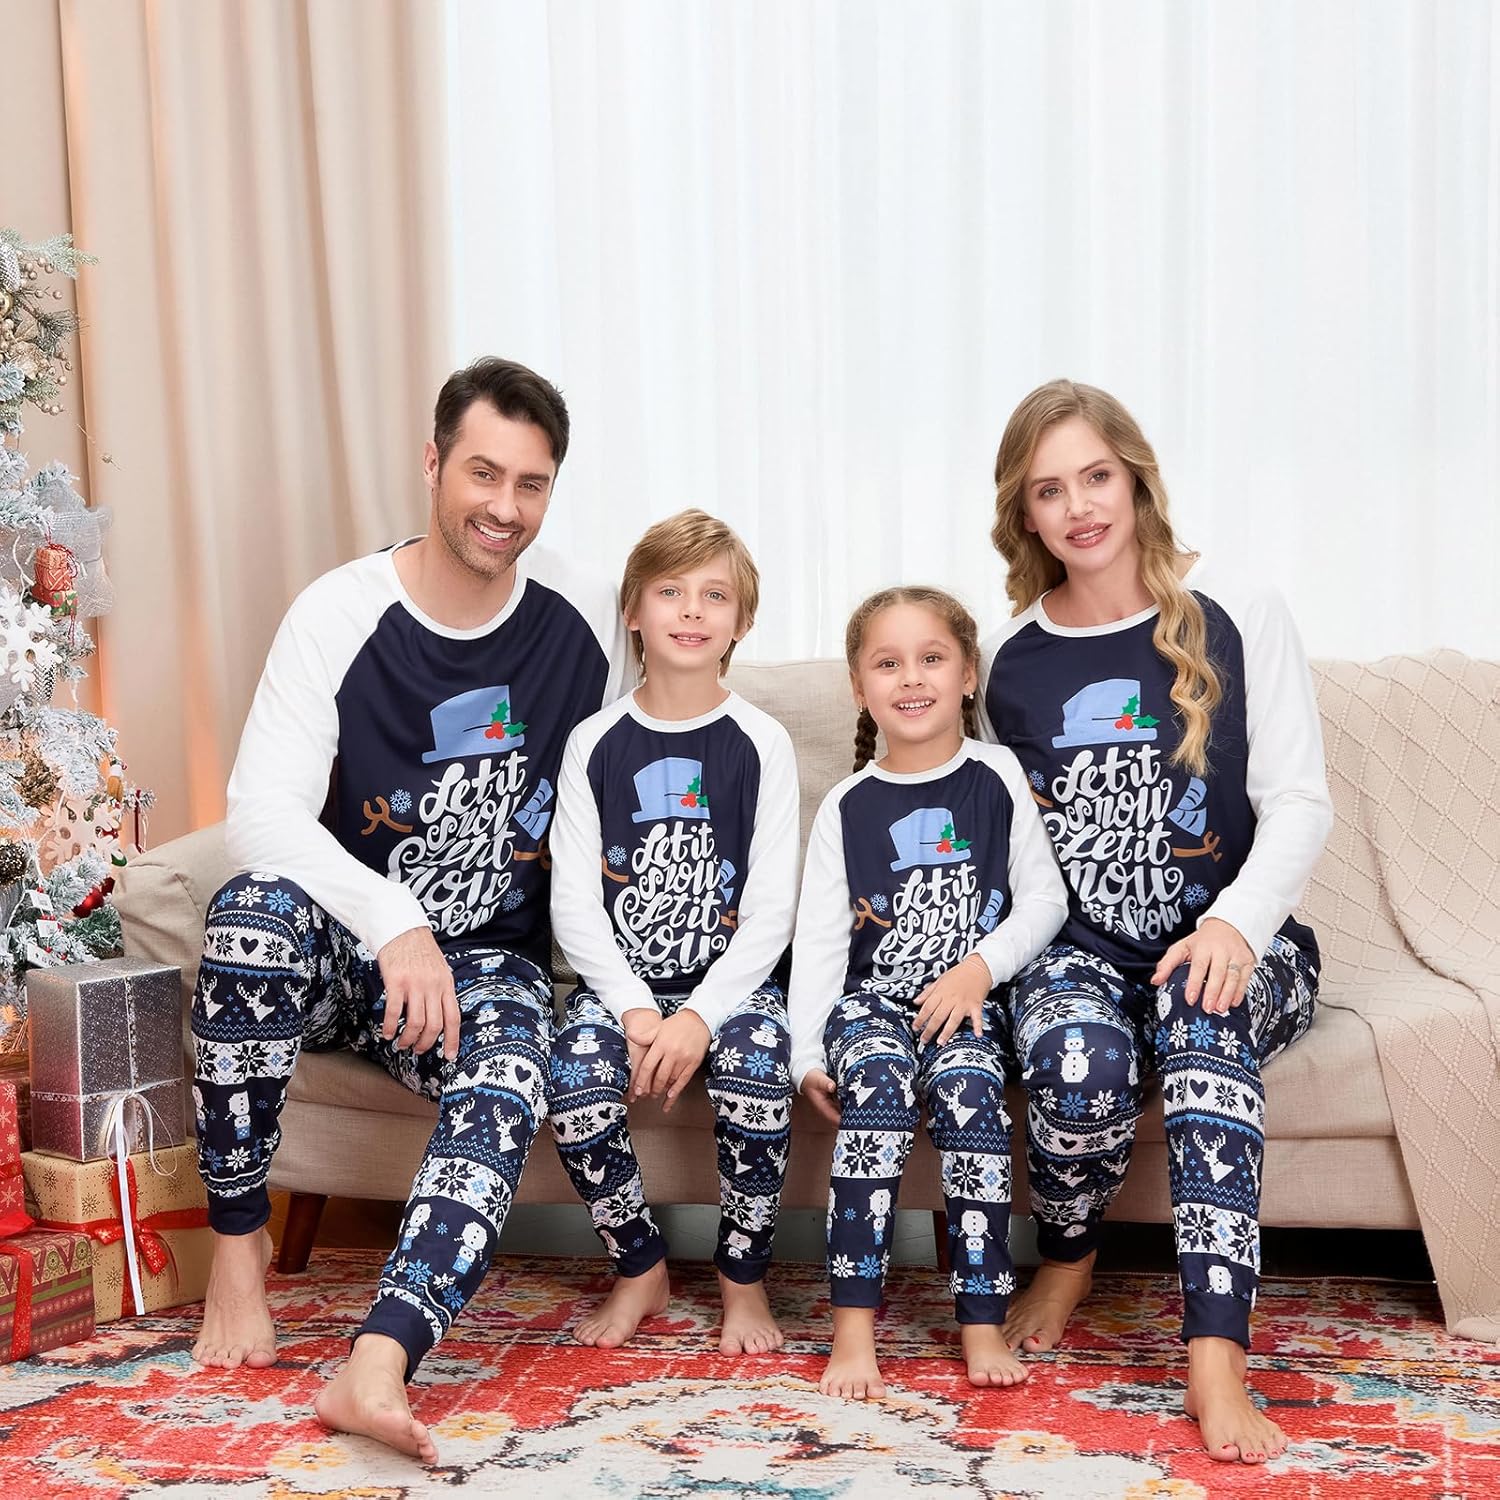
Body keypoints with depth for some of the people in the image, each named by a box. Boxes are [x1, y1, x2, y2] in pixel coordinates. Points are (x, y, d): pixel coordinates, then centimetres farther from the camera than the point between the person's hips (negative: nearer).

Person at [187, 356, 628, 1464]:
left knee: (508, 1088, -32)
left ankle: (374, 1370, -42)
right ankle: (238, 1241, -19)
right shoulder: (339, 615, -11)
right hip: (341, 949, -1)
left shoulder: (586, 622, -2)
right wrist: (396, 925, -37)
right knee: (258, 909, -35)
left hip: (493, 958, 1)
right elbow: (262, 812, -22)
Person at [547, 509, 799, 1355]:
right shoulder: (596, 745, 4)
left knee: (761, 1072, -31)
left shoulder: (762, 745, 0)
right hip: (619, 980, 1)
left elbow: (771, 912, -6)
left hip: (731, 980, -1)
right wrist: (636, 1009, -15)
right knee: (576, 1078, -28)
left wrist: (700, 1015, -18)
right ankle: (642, 1272, -1)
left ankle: (745, 1284, -6)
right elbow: (573, 903, -1)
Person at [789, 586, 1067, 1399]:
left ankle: (982, 1321, -23)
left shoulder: (997, 778, 6)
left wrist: (980, 969, -13)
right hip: (871, 998, 0)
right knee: (878, 1074, -31)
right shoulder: (848, 805, 7)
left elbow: (1044, 899, 3)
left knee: (969, 1083, -31)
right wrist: (807, 1052, -10)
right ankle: (854, 1325, -29)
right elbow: (819, 936, 2)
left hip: (967, 998, 0)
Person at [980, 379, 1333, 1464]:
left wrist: (1236, 924, -22)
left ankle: (1217, 1362, -38)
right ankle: (1067, 1261, 1)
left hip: (1229, 941, -1)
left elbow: (1300, 802, -4)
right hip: (1078, 947, 2)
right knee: (1078, 1059, -32)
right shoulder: (1009, 658, 8)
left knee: (1202, 1016, -36)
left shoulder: (1237, 616, 0)